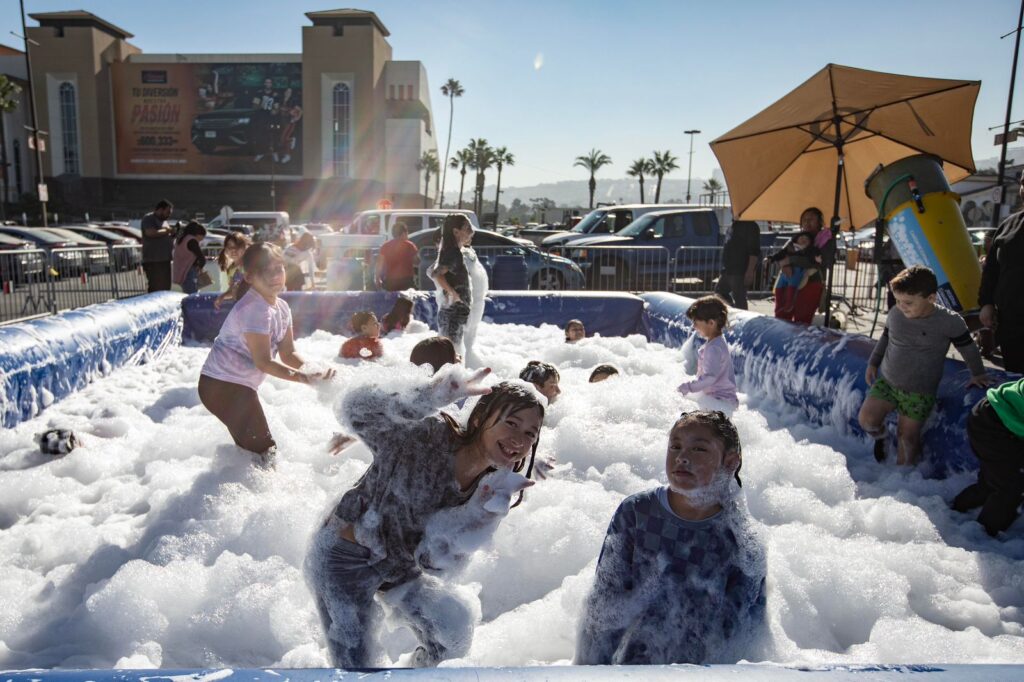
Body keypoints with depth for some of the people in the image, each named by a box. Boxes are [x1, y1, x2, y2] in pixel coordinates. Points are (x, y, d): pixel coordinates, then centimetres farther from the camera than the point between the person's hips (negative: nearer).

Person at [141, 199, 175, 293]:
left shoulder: (164, 221, 21)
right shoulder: (148, 218, -5)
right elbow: (150, 233, -22)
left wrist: (173, 233, 9)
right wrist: (167, 231, -11)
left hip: (165, 260, 9)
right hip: (153, 261, -9)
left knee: (165, 288, 11)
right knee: (155, 289, -13)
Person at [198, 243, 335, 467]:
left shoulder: (282, 308, 5)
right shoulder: (255, 309, -23)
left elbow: (289, 353, 4)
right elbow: (263, 362, -26)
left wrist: (314, 370, -14)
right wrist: (305, 378, -30)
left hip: (239, 384, 9)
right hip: (223, 385, -9)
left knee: (251, 444, 24)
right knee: (264, 450, -7)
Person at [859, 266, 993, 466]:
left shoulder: (949, 322, -16)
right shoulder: (895, 313, -6)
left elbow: (968, 348, 0)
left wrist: (978, 374, 7)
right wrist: (873, 363, 14)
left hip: (919, 392, -3)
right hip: (886, 381, 3)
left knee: (907, 436, 1)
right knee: (866, 418, -11)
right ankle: (880, 436, 22)